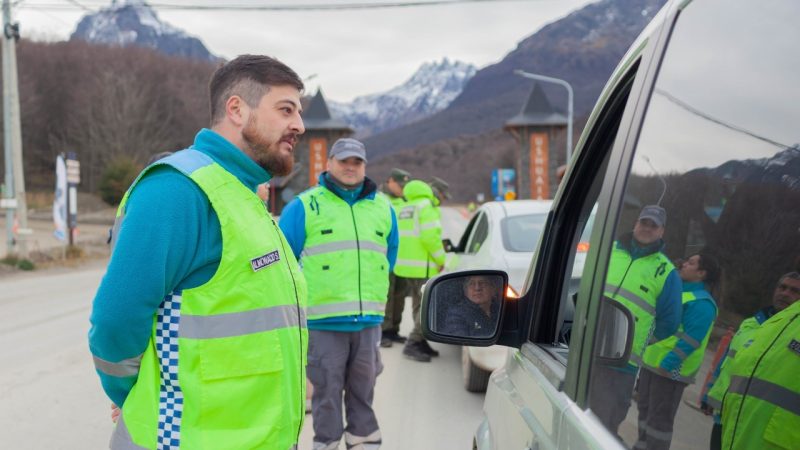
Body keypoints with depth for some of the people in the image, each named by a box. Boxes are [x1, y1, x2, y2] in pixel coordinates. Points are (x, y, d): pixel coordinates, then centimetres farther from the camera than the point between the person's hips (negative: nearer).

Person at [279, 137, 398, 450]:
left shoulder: (383, 207, 13)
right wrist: (305, 293, 5)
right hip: (323, 321, -4)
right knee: (327, 391, 4)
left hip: (369, 319, 4)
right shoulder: (304, 206, -2)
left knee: (363, 390, 14)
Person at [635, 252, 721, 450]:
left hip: (669, 370, -9)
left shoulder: (701, 303, -15)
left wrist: (666, 364, -27)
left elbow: (691, 340, -23)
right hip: (651, 362, 9)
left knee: (659, 418, -2)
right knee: (645, 409, 18)